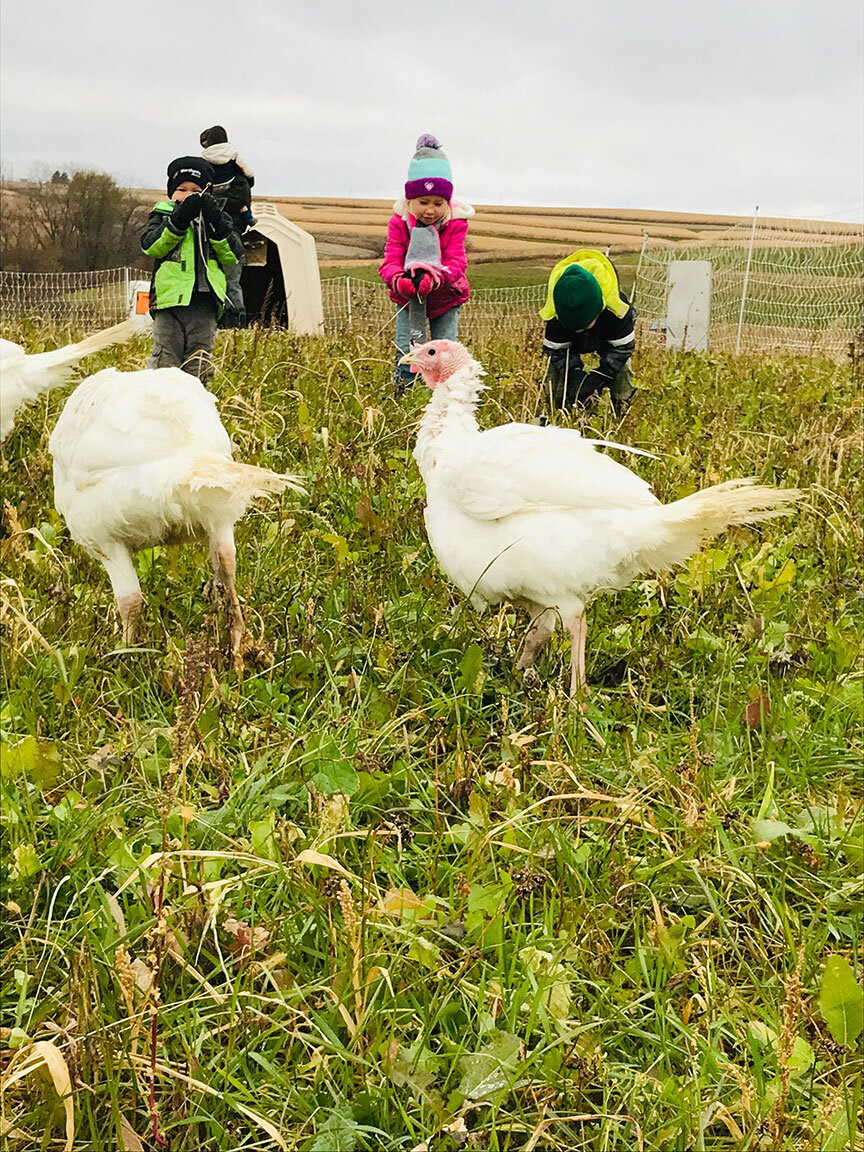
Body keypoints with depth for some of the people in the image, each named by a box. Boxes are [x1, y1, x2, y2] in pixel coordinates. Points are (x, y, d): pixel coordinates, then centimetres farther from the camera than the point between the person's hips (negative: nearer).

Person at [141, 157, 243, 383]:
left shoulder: (217, 218, 16)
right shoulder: (162, 215, 11)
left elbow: (233, 256, 2)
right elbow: (150, 247, -8)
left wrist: (215, 223, -11)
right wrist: (179, 220, -18)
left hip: (204, 304, 2)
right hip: (170, 300, -2)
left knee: (197, 367, 5)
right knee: (165, 361, -5)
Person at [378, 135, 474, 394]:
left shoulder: (456, 223, -17)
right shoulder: (399, 222, -15)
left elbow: (456, 262, -26)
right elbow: (390, 261, -22)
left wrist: (436, 277, -49)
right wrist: (398, 280, -47)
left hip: (445, 297, 0)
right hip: (408, 297, 0)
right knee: (405, 349, -3)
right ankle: (400, 392, 10)